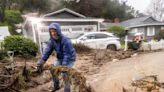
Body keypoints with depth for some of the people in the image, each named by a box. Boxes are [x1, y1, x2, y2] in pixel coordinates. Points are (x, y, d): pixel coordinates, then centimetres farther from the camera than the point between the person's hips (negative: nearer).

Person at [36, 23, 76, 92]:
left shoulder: (66, 41, -33)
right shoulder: (52, 40, -12)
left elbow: (67, 55, -33)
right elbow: (47, 51, -17)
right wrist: (40, 63, -27)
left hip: (69, 59, -7)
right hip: (60, 58, 7)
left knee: (65, 74, -17)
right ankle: (56, 86, 35)